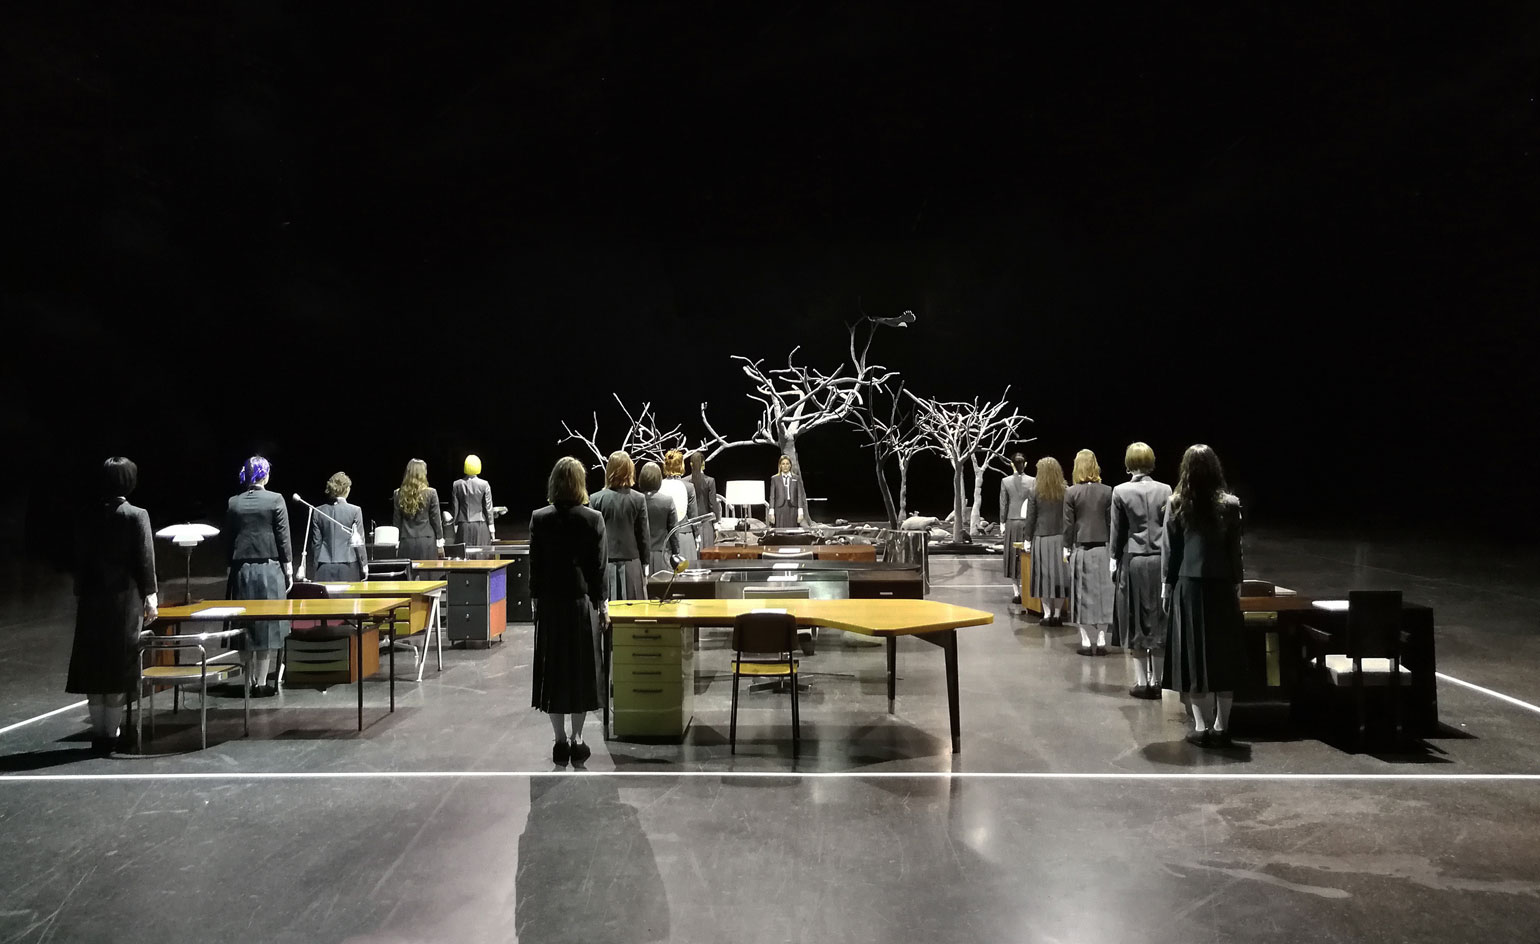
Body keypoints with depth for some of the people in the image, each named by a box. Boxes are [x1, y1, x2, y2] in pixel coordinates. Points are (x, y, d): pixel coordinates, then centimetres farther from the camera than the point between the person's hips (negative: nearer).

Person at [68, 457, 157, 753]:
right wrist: (150, 595, -2)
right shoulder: (137, 515, -9)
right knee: (119, 666, 4)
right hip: (125, 599, -3)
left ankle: (98, 732, 16)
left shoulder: (90, 515, 2)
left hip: (93, 600, 4)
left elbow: (80, 559, 6)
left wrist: (80, 595, 14)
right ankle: (111, 733, 6)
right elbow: (145, 559, -9)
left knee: (94, 666, 10)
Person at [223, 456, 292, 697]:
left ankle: (249, 680, 16)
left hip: (241, 569, 4)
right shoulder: (275, 500, -6)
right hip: (269, 568, -3)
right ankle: (261, 682, 1)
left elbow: (227, 539, 6)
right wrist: (289, 569, 0)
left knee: (246, 624, 10)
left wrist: (233, 566, 13)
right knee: (267, 624, 1)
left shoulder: (233, 503, 4)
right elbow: (283, 538, -6)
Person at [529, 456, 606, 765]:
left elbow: (535, 565, -1)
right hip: (582, 602, -1)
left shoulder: (539, 519, -5)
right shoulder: (593, 519, -8)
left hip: (550, 603, 1)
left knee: (553, 669, 8)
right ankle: (576, 739, 11)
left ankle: (560, 740, 12)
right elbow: (598, 566, -4)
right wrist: (600, 601, 5)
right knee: (581, 668, 8)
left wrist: (536, 598, 10)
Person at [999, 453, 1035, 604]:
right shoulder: (1032, 481, -4)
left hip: (1012, 522, 0)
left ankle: (1017, 592, 7)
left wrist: (1002, 523, 6)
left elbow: (1003, 504, -1)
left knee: (1013, 555, 7)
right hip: (1028, 522, 0)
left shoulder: (1005, 481, -3)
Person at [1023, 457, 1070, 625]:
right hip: (1061, 537, 1)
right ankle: (1057, 614, 9)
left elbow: (1030, 518, -2)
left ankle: (1047, 613, 6)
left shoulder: (1034, 492, -4)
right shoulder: (1065, 492, -1)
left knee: (1044, 575, 6)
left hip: (1041, 538, -1)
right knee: (1060, 574, 6)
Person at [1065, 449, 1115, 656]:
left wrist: (1067, 546, 5)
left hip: (1081, 549, -1)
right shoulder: (1107, 491, -3)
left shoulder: (1071, 492, -7)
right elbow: (1111, 522, 1)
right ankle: (1101, 641, 9)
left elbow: (1068, 523, -5)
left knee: (1083, 594, 5)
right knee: (1102, 594, 7)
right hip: (1102, 548, 1)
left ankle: (1086, 641, 7)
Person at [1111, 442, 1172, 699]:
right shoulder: (1165, 490, -2)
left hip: (1133, 561, -1)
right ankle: (1156, 681, 14)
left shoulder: (1120, 492, -7)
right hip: (1160, 560, 2)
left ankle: (1141, 681, 10)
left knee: (1135, 623, 7)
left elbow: (1118, 530, -2)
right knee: (1159, 622, 9)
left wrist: (1114, 558, 10)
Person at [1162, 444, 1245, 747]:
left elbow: (1169, 550, -3)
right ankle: (1221, 727, 12)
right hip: (1221, 587, 1)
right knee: (1223, 656, 9)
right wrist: (1236, 584, 9)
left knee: (1193, 655, 5)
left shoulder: (1176, 504, -5)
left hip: (1188, 587, -1)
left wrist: (1167, 585, 6)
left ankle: (1201, 726, 6)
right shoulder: (1230, 505, -5)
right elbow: (1235, 550, -1)